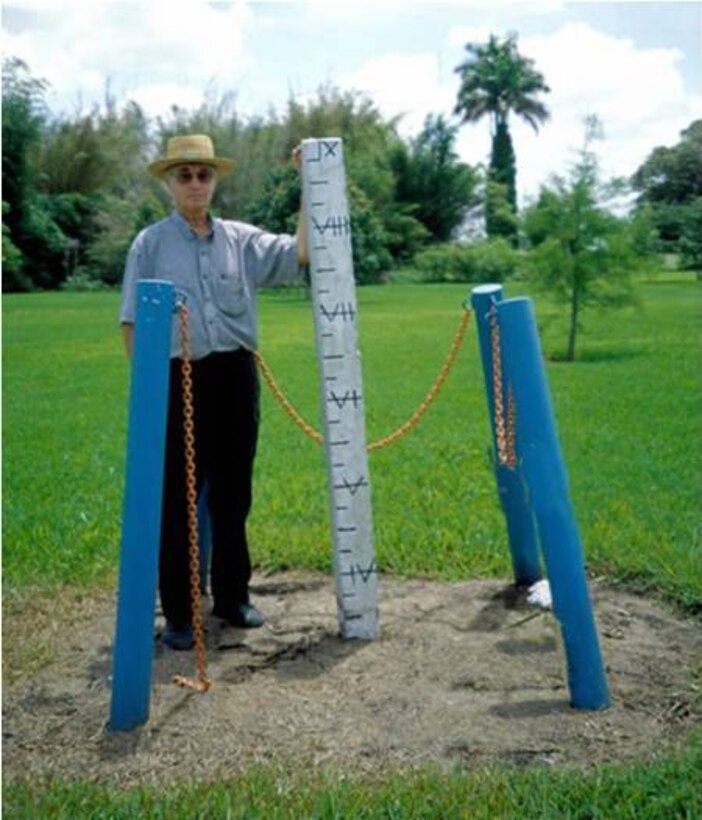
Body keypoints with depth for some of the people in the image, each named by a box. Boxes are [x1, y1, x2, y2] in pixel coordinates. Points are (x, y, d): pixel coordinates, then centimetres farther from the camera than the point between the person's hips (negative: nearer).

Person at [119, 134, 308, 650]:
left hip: (236, 375, 3)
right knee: (178, 497, 3)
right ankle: (178, 613, 14)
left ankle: (232, 597, 29)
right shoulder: (151, 243, 1)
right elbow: (133, 321, 0)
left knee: (234, 492, 13)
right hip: (180, 378, -3)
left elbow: (302, 253, -2)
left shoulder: (241, 239, 7)